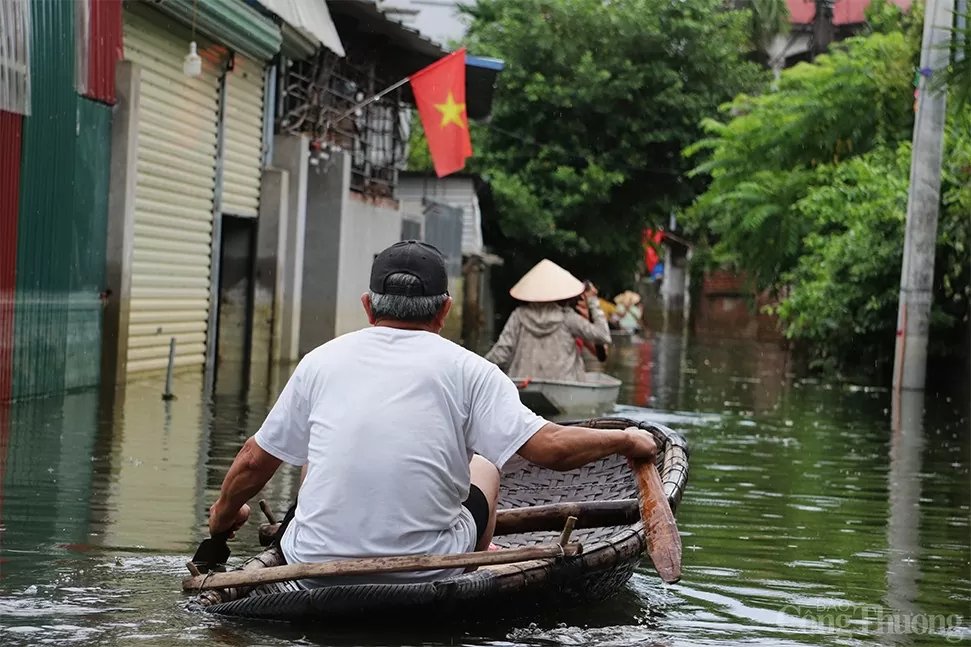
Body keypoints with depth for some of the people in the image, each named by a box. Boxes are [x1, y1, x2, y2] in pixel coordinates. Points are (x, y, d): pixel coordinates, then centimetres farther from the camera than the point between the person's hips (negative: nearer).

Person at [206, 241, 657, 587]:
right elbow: (551, 448, -10)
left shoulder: (322, 361, 3)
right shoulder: (467, 369, -4)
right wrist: (624, 440, 9)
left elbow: (255, 461, 10)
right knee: (483, 464, 27)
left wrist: (223, 516, 30)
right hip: (428, 581, -2)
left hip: (314, 574, 2)